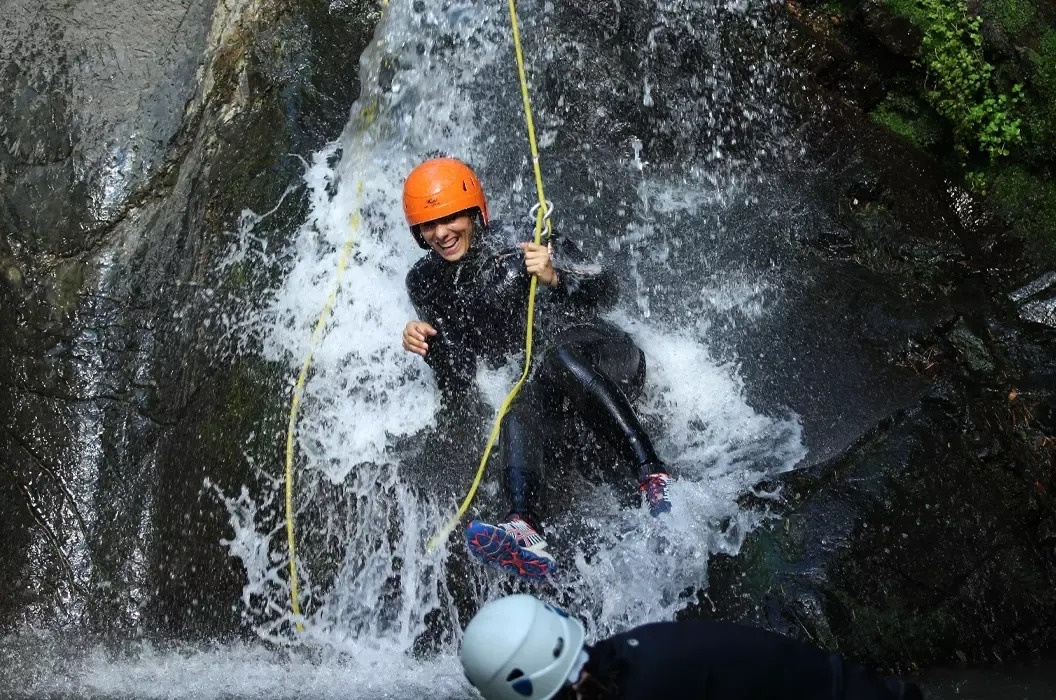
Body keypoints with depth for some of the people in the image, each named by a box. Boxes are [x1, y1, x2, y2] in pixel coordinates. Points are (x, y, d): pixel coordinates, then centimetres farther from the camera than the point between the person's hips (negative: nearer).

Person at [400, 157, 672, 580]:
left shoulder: (518, 242, -5)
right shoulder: (426, 284, 5)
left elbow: (605, 292, -8)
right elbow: (456, 387, 4)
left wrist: (556, 277, -27)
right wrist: (430, 349, -17)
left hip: (609, 362, -2)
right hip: (539, 383, 3)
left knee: (559, 354, -36)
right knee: (517, 413, -32)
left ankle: (653, 476, -46)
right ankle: (525, 527, -56)